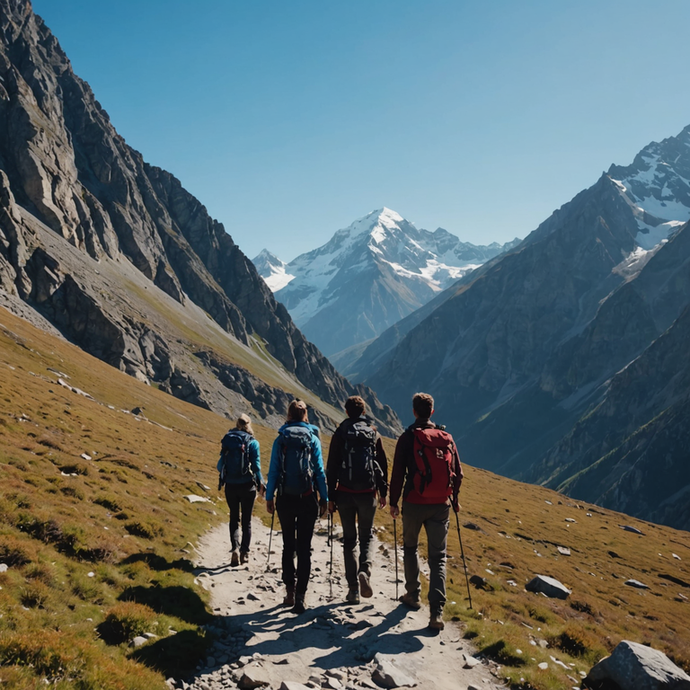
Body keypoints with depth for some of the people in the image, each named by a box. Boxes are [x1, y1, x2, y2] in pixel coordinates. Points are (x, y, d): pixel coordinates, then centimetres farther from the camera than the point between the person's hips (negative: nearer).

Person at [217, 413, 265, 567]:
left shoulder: (227, 440, 1)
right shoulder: (252, 443, -7)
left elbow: (220, 466, 5)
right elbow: (256, 466, -8)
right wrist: (261, 484, 4)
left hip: (230, 485, 2)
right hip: (247, 485, -2)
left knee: (234, 518, 13)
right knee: (246, 520, 12)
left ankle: (235, 548, -6)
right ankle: (244, 552, 10)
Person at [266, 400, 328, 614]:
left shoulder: (280, 439, 0)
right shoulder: (313, 439, -1)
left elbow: (273, 471, 0)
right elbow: (319, 471, -1)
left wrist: (269, 497, 7)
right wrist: (324, 499, 4)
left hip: (285, 499, 1)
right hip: (307, 499, -1)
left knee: (288, 545, 16)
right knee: (304, 548, 4)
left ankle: (290, 590, 14)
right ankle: (300, 596, -2)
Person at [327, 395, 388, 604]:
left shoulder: (340, 434, -1)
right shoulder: (374, 434, 4)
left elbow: (331, 467, -3)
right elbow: (383, 465, 6)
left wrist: (331, 497, 1)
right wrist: (383, 492, 15)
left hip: (345, 493, -1)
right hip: (368, 493, 1)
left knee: (349, 539, 9)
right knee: (366, 535, 15)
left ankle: (353, 588, 8)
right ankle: (365, 570, -12)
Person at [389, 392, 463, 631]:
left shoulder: (408, 437, -6)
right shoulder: (447, 438, 5)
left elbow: (398, 473, -7)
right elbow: (457, 473, 9)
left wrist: (393, 502, 3)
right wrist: (454, 500, 23)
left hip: (414, 503, -2)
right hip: (441, 505, 2)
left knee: (410, 547, 22)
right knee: (438, 557, 4)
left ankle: (413, 595, 31)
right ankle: (437, 611, -7)